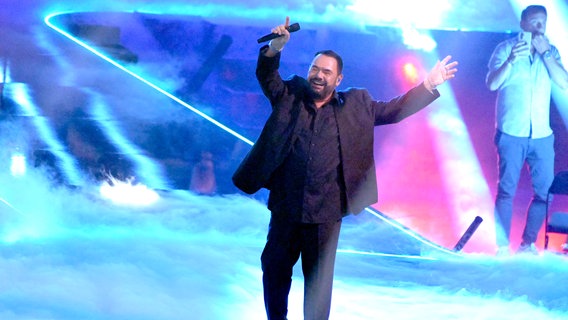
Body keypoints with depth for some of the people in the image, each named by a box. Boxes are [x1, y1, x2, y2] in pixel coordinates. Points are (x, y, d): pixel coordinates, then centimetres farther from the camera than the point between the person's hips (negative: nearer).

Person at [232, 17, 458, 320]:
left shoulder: (356, 105, 3)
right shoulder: (289, 96, 4)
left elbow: (394, 110, 6)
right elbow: (266, 75, -2)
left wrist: (428, 85, -4)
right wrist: (275, 48, -22)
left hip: (326, 212, -1)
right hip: (285, 207, 2)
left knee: (319, 279, 8)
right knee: (274, 269, 15)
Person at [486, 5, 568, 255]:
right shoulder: (505, 48, 1)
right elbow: (492, 84, -10)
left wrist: (545, 53, -13)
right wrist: (511, 60, -25)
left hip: (542, 135, 3)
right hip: (511, 133, -3)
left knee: (545, 192, 1)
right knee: (507, 190, -4)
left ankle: (528, 244, 14)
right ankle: (502, 246, 1)